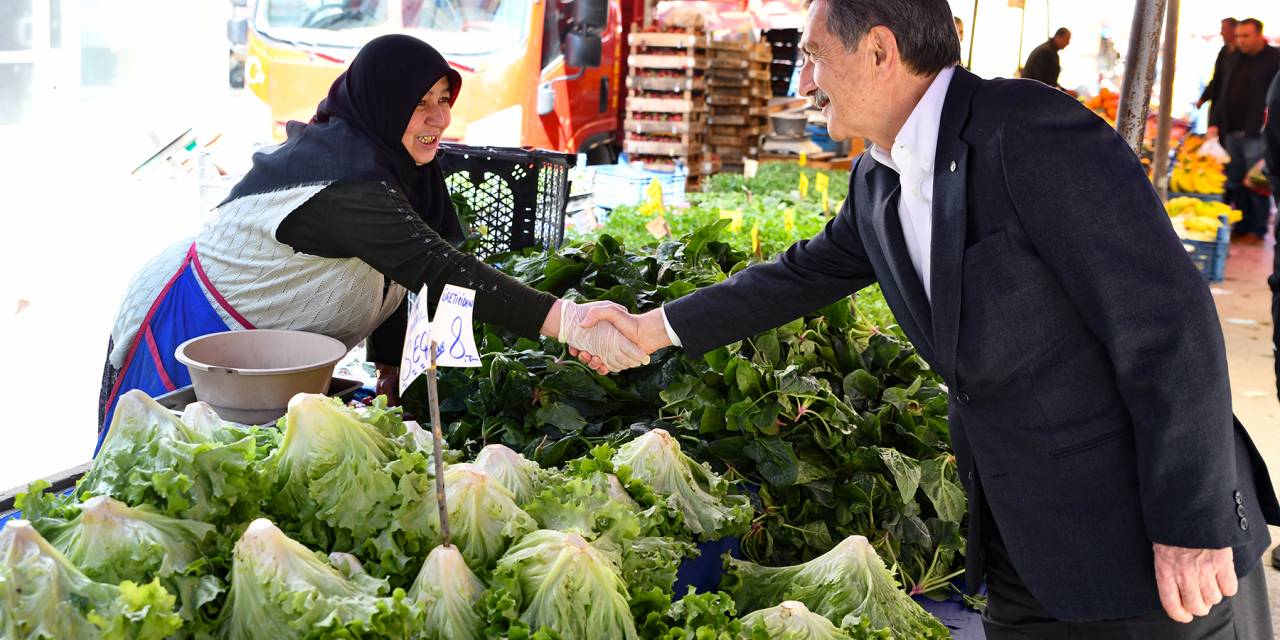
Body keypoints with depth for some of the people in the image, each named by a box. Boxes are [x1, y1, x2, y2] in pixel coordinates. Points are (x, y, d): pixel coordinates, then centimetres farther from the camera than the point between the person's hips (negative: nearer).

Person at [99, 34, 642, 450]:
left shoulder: (382, 160, -3)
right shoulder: (344, 177, -34)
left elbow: (390, 275, 2)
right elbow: (436, 267, -45)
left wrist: (391, 367, -7)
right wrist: (568, 322, -52)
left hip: (260, 347, 9)